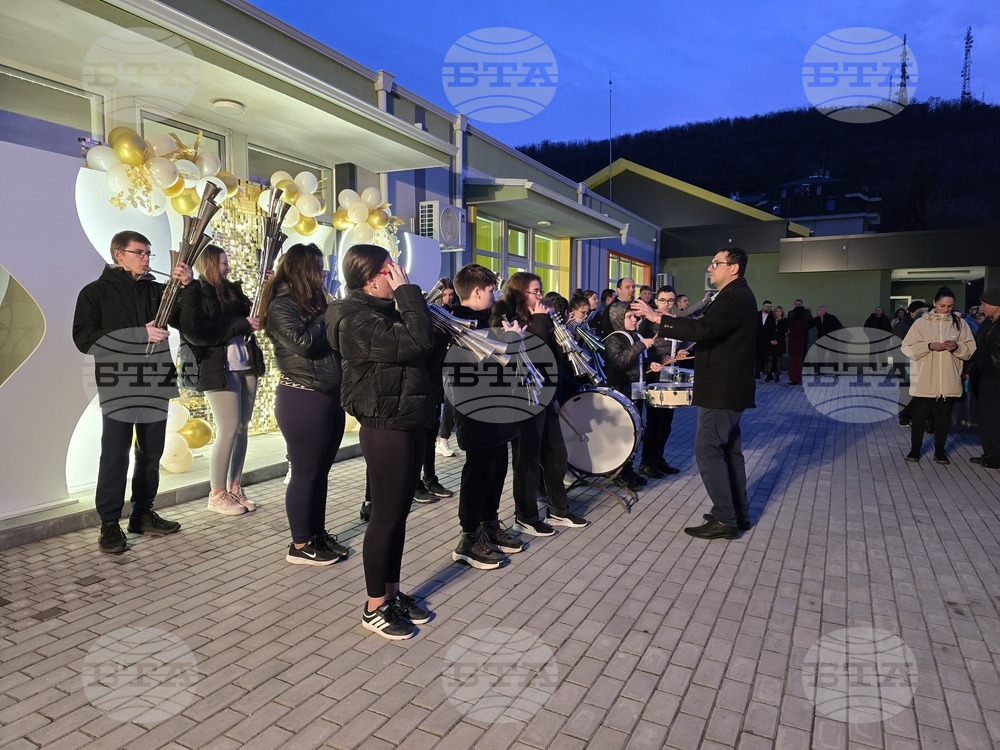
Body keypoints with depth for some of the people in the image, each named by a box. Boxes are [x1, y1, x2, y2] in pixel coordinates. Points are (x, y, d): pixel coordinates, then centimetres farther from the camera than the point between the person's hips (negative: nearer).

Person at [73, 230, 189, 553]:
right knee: (115, 457, -3)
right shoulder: (96, 292, 2)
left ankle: (143, 514, 23)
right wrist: (140, 334, -15)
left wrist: (187, 287, -13)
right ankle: (109, 524, 7)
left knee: (151, 455, 10)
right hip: (118, 387, -4)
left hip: (155, 384, 4)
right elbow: (84, 337, -8)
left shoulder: (156, 290, 12)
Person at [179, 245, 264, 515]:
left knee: (242, 428, 7)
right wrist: (240, 324, -16)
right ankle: (217, 495, 6)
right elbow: (195, 333, -17)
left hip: (246, 367, 7)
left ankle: (235, 488, 17)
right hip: (219, 370, -7)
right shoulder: (193, 293, -5)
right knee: (229, 429, -7)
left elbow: (254, 313, 19)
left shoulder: (232, 290, 15)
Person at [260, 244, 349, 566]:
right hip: (302, 400, -8)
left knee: (320, 471, 15)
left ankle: (318, 533, 27)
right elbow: (303, 343, -21)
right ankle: (300, 545, 12)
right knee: (304, 473, 0)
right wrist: (326, 318, -9)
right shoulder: (281, 305, -9)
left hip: (330, 398, 8)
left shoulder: (315, 302, 16)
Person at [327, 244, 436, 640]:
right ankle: (374, 607, 17)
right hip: (385, 428, -10)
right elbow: (417, 343, -26)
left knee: (398, 513, 16)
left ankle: (392, 592, 30)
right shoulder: (357, 319, -17)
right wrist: (407, 291, -18)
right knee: (386, 516, 1)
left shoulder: (384, 311, 13)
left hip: (408, 424, 10)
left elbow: (419, 345, 11)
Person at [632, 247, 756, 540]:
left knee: (707, 450, -8)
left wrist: (657, 317, -31)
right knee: (729, 450, 15)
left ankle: (724, 520, -2)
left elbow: (703, 329, -32)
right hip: (729, 386, 11)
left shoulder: (734, 298, -18)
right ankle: (738, 513, 24)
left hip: (721, 389, -11)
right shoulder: (737, 295, 16)